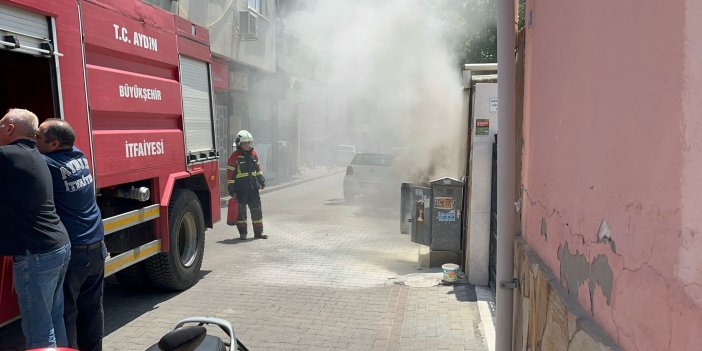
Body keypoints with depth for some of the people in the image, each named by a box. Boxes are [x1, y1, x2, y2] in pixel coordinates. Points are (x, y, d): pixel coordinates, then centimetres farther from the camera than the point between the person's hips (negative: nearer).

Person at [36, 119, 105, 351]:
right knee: (92, 307, 15)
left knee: (64, 312, 3)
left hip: (69, 250, -7)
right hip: (96, 246, 7)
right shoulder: (79, 156, 5)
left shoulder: (47, 164, -15)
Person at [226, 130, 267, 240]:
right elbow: (230, 173, -9)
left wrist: (262, 180, 15)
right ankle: (243, 233, 16)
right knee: (241, 210, 4)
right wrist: (231, 189, -11)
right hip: (240, 188, -5)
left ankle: (258, 232, 16)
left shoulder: (253, 154, 9)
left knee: (256, 209, 7)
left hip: (253, 187, 5)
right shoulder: (234, 156, -8)